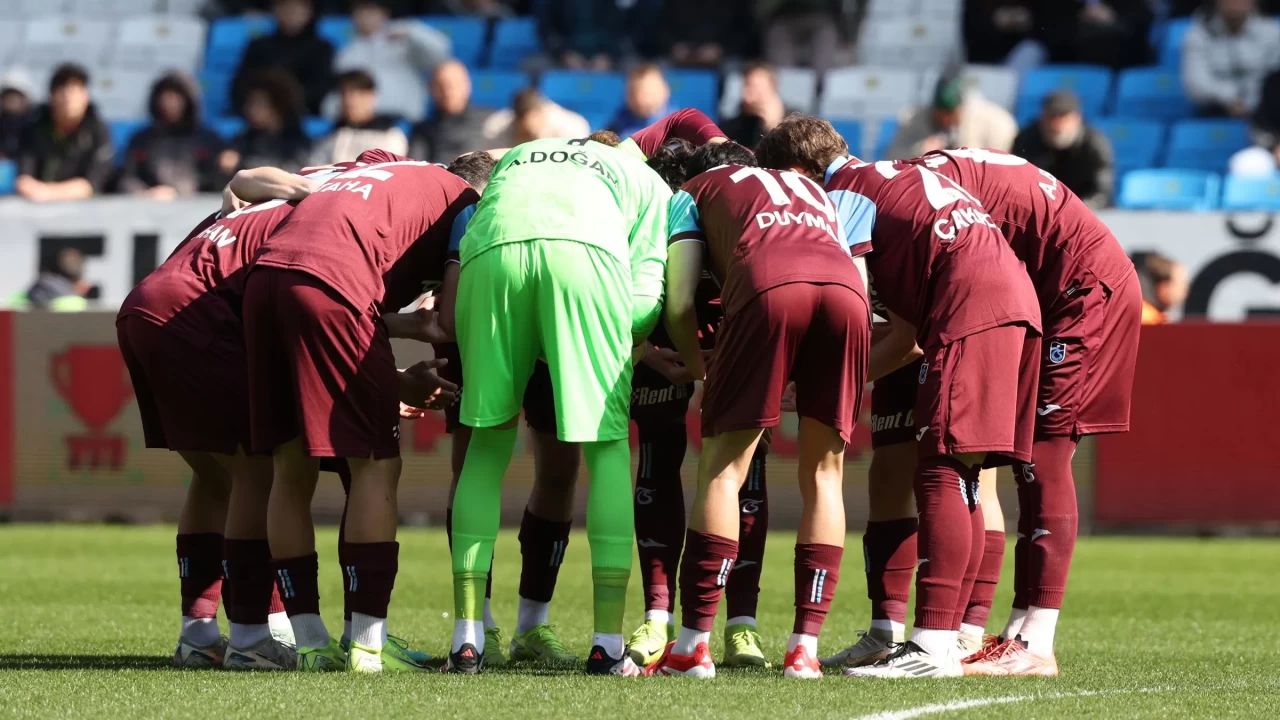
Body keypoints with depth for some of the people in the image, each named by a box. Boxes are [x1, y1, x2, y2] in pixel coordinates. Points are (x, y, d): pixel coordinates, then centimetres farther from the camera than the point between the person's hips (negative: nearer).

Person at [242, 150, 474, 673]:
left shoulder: (370, 172, 37)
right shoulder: (461, 197, 17)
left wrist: (396, 382, 24)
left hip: (264, 276, 7)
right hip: (327, 285, -7)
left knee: (291, 468, 13)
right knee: (376, 464, 2)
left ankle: (310, 644, 15)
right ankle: (366, 646, -2)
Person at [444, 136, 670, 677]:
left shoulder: (515, 158, 44)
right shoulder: (648, 183, 35)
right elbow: (645, 300, 18)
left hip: (490, 250, 2)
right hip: (587, 249, -2)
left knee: (490, 440, 15)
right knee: (608, 442, 9)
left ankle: (467, 637, 9)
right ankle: (608, 643, 3)